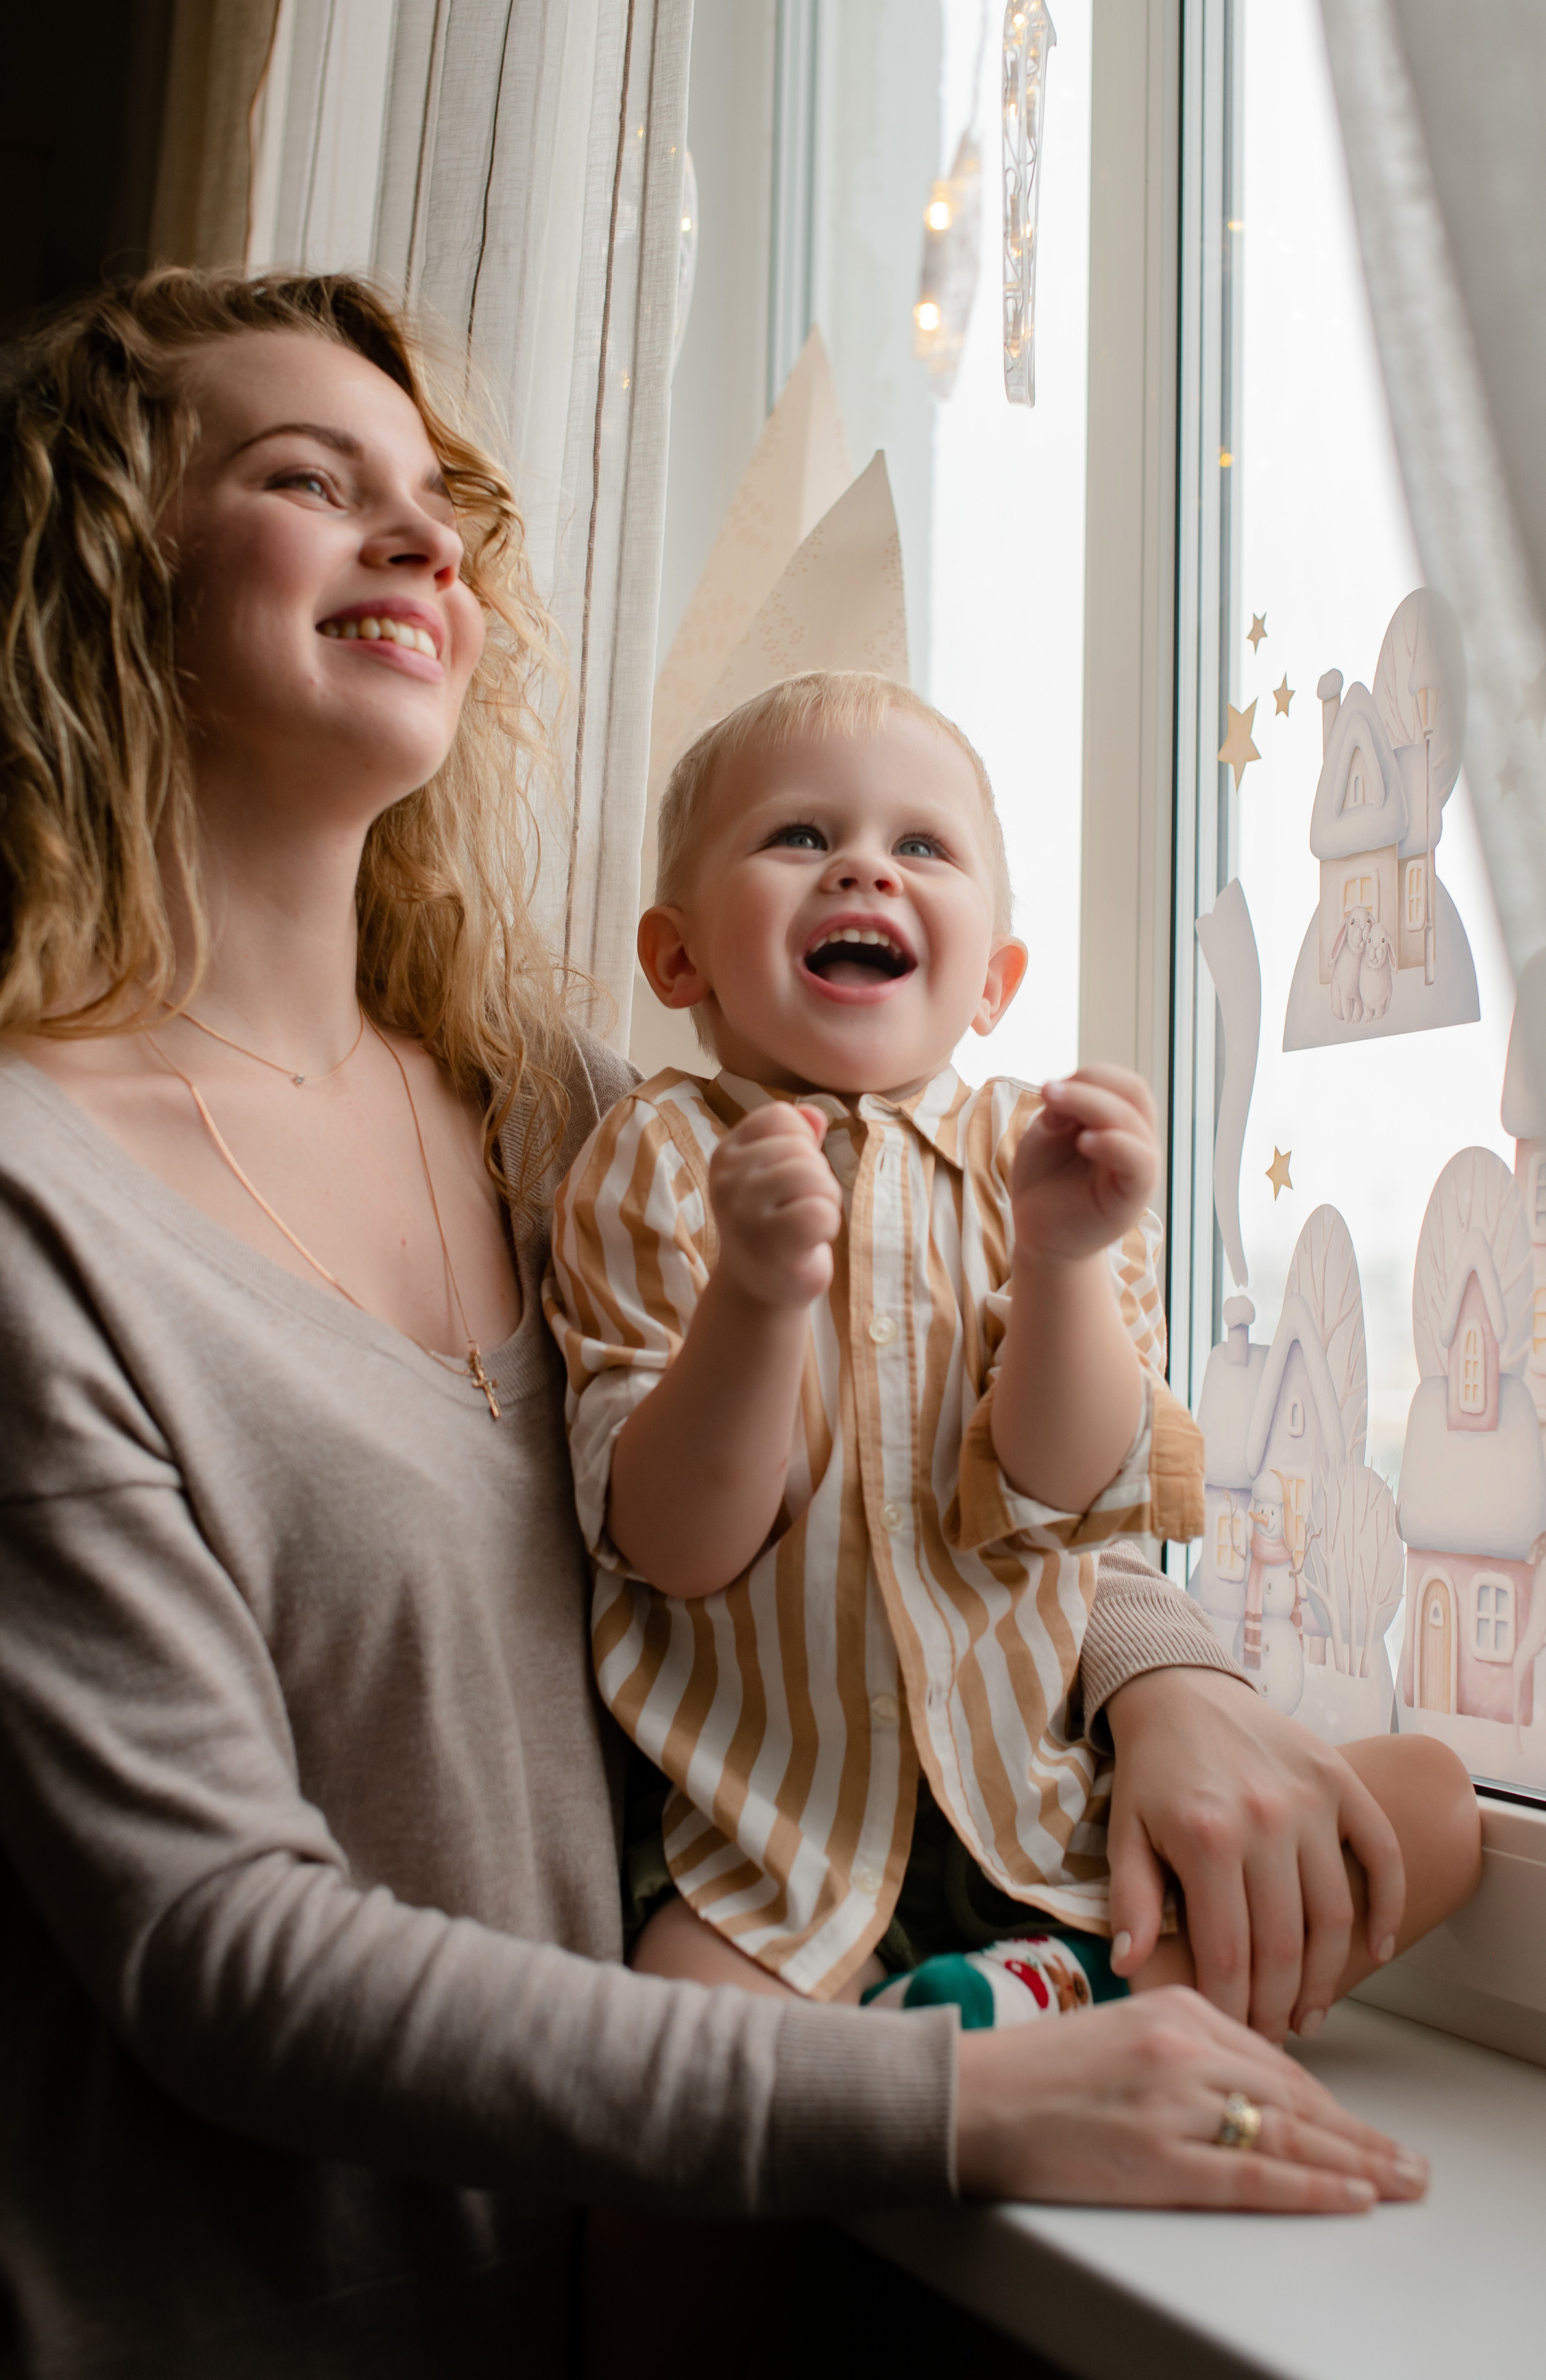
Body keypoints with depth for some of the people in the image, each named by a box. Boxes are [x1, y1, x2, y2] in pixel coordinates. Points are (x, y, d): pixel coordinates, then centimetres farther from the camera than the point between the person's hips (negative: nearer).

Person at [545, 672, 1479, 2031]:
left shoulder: (1043, 1154, 0)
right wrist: (755, 1296, -30)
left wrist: (1062, 1255, -27)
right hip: (777, 1826, -2)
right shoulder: (655, 1164, -5)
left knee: (1431, 1800, -6)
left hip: (1052, 1792, 3)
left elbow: (1059, 1501, -10)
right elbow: (678, 1548, -13)